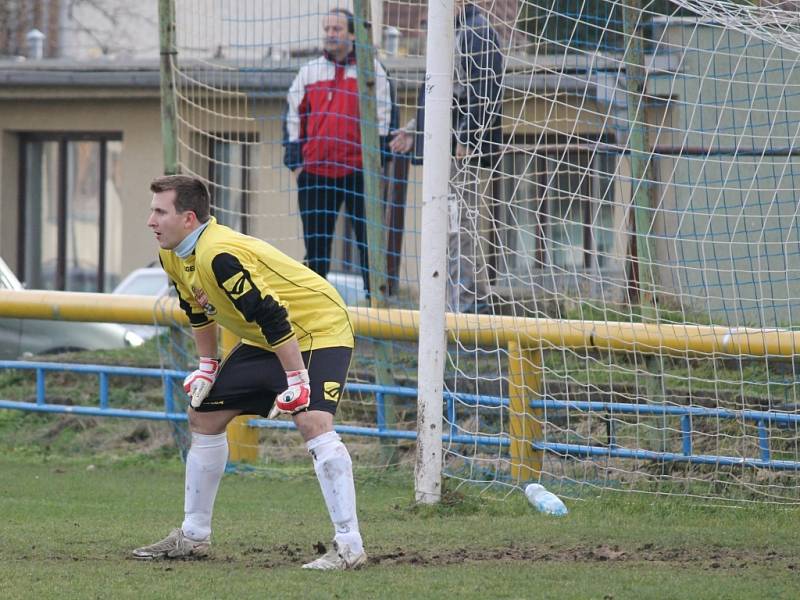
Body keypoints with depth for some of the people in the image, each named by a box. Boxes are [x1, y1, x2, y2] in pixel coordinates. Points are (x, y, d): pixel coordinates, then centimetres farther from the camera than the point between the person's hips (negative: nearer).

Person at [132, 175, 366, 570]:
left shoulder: (219, 256, -32)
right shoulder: (172, 256, -2)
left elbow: (272, 318, -32)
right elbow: (199, 311, 17)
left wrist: (296, 381, -30)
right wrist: (207, 368, 15)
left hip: (318, 329, -10)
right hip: (265, 340, 10)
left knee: (312, 422, -29)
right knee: (204, 415, 12)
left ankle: (349, 547, -29)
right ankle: (193, 537, 22)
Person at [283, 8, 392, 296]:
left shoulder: (371, 69, 4)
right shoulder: (309, 71, 12)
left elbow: (382, 116, 3)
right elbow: (293, 115, 14)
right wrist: (294, 159, 6)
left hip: (358, 171, -3)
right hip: (315, 172, 3)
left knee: (368, 239, -3)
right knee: (316, 241, 5)